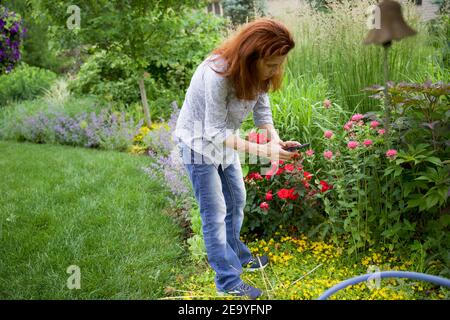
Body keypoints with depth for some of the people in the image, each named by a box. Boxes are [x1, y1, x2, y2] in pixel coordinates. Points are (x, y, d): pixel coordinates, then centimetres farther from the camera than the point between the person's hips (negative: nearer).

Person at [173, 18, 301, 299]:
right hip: (199, 141, -7)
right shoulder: (217, 75, -37)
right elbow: (215, 132, -33)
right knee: (215, 213, -2)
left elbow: (262, 111, -9)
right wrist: (261, 150, -40)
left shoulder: (257, 72, -15)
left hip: (225, 137, 8)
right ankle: (229, 281, 11)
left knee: (237, 199, 19)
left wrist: (276, 139, -29)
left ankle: (237, 256, 39)